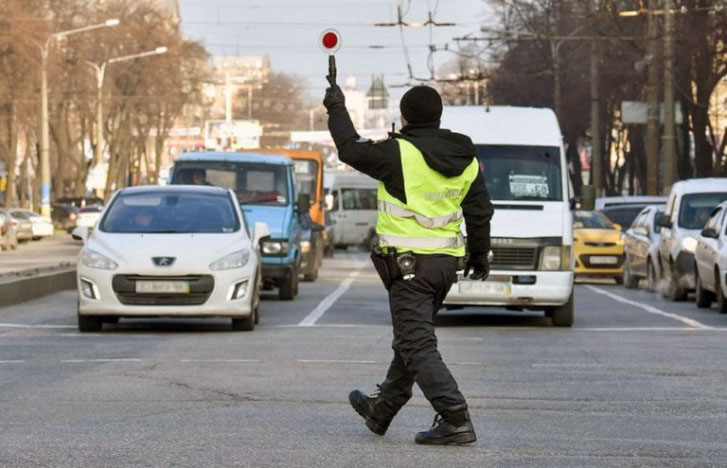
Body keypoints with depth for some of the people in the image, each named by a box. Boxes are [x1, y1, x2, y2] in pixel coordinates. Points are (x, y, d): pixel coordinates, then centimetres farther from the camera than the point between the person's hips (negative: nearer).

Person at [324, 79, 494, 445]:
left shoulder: (398, 153, -14)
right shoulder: (465, 160, 7)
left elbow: (351, 148, 0)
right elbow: (480, 211, 12)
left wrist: (337, 109, 16)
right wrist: (479, 254, 26)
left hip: (408, 262, -8)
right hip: (447, 263, 8)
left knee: (418, 346, -7)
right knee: (410, 340, 21)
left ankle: (456, 421, -18)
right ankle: (381, 411, 36)